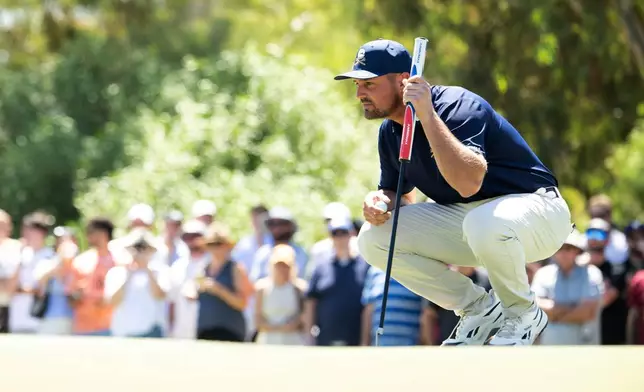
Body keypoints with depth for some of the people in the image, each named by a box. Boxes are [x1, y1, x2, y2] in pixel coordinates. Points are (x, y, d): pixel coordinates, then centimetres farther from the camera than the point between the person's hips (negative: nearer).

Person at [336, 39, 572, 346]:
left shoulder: (457, 106, -24)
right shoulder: (390, 131, 2)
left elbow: (469, 182, -41)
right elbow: (400, 194, 15)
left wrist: (427, 115, -40)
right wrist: (381, 201, -10)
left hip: (537, 209, -8)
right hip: (466, 217, 8)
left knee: (484, 222, -43)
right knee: (373, 239, -8)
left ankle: (524, 314, -12)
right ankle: (479, 309, 3)